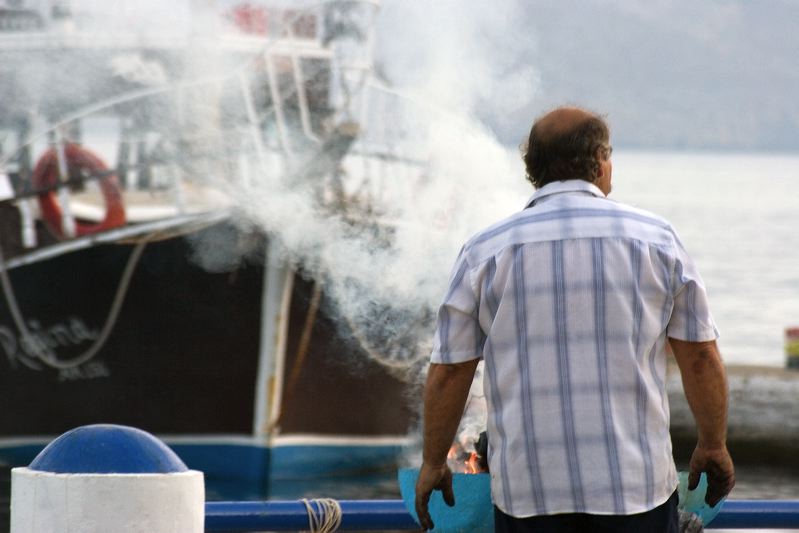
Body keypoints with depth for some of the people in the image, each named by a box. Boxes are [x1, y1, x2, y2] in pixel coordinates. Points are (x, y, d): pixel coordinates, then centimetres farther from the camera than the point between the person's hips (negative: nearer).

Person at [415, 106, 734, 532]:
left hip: (527, 494, 0)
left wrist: (433, 463, 16)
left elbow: (448, 372, 3)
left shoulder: (486, 252, 1)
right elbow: (701, 357, 5)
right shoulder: (656, 239, 2)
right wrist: (713, 445, 19)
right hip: (637, 485, 0)